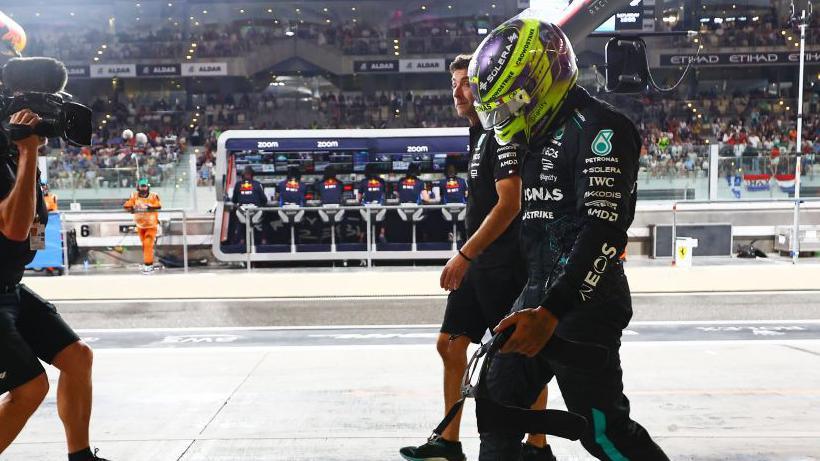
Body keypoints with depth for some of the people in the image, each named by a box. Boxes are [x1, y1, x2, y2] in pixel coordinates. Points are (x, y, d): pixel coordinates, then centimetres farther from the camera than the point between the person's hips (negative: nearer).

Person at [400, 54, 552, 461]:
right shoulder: (479, 134, 16)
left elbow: (509, 204, -21)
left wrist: (464, 255, -23)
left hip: (505, 266, -10)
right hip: (480, 266, 10)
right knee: (450, 343, 11)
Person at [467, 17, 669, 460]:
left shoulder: (599, 126, -13)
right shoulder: (541, 136, 16)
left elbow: (604, 231, -23)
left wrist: (550, 311, -31)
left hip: (584, 302, -9)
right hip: (538, 295, 9)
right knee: (498, 404, 10)